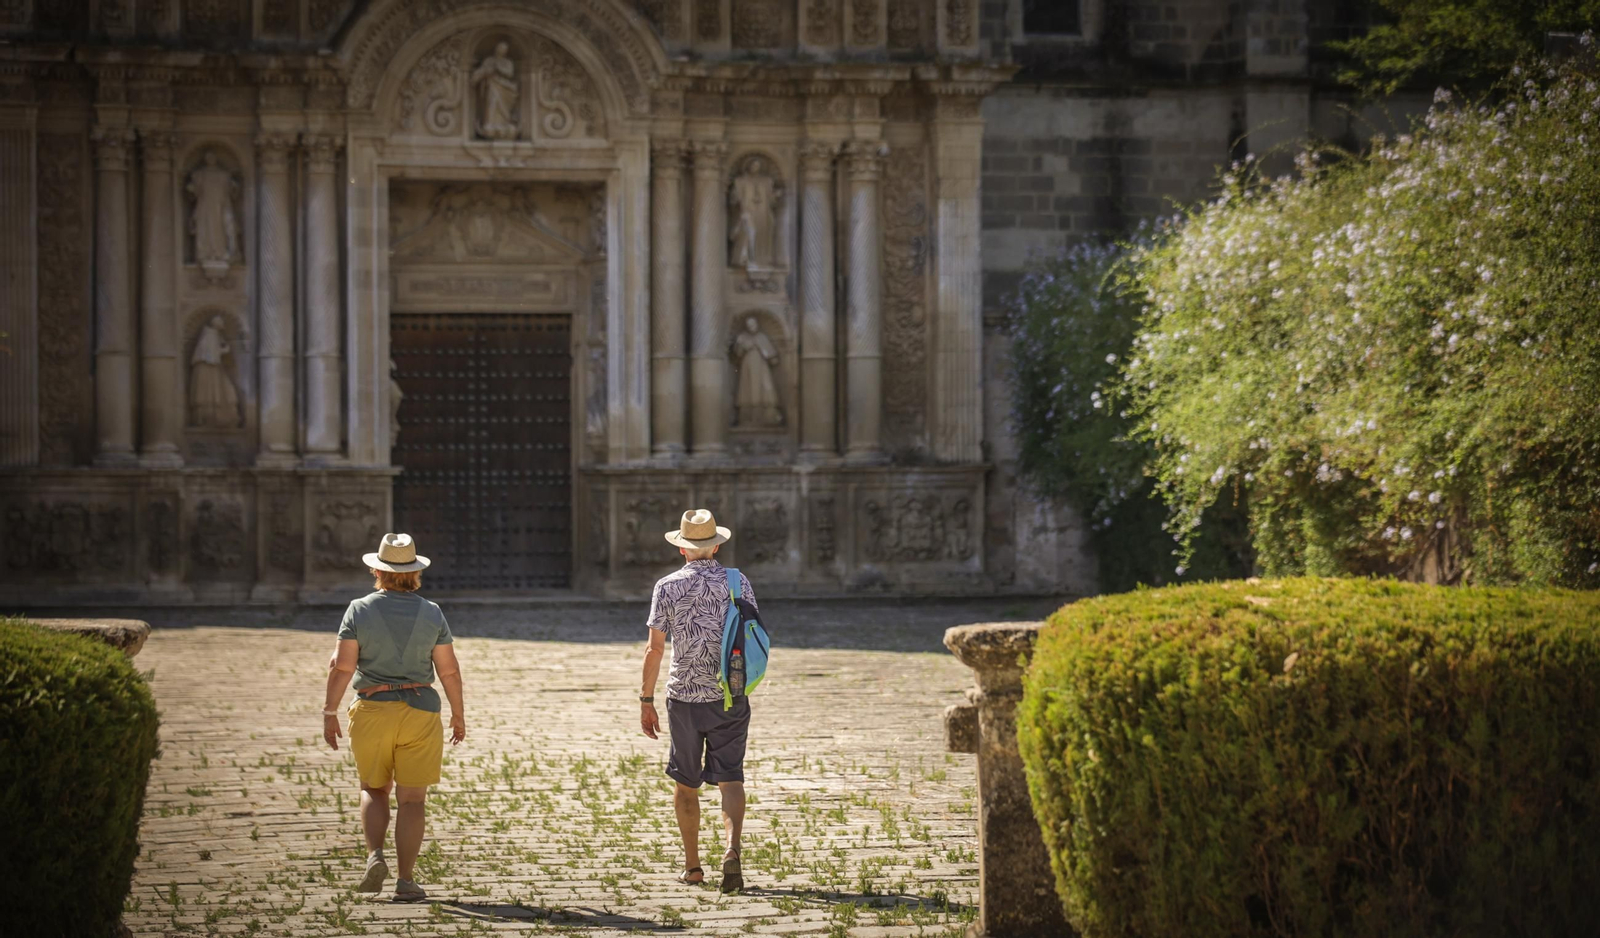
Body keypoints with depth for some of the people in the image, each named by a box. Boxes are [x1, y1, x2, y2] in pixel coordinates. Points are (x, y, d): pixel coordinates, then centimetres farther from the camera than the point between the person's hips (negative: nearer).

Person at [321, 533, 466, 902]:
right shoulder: (431, 614, -1)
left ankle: (375, 856, -3)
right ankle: (405, 880, -2)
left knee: (374, 789, 19)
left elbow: (342, 666, -8)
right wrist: (458, 714, 11)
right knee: (412, 799, 4)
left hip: (372, 711, 0)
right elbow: (449, 669, 0)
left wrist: (329, 712, -1)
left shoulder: (360, 610, -3)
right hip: (420, 712, 0)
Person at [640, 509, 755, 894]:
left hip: (685, 696, -1)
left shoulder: (667, 587, -3)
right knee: (729, 778, 1)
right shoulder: (738, 583, 1)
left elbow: (655, 649, -4)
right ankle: (732, 849, -23)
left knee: (685, 782, 13)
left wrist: (646, 700, 2)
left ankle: (692, 866, 18)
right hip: (732, 698, 1)